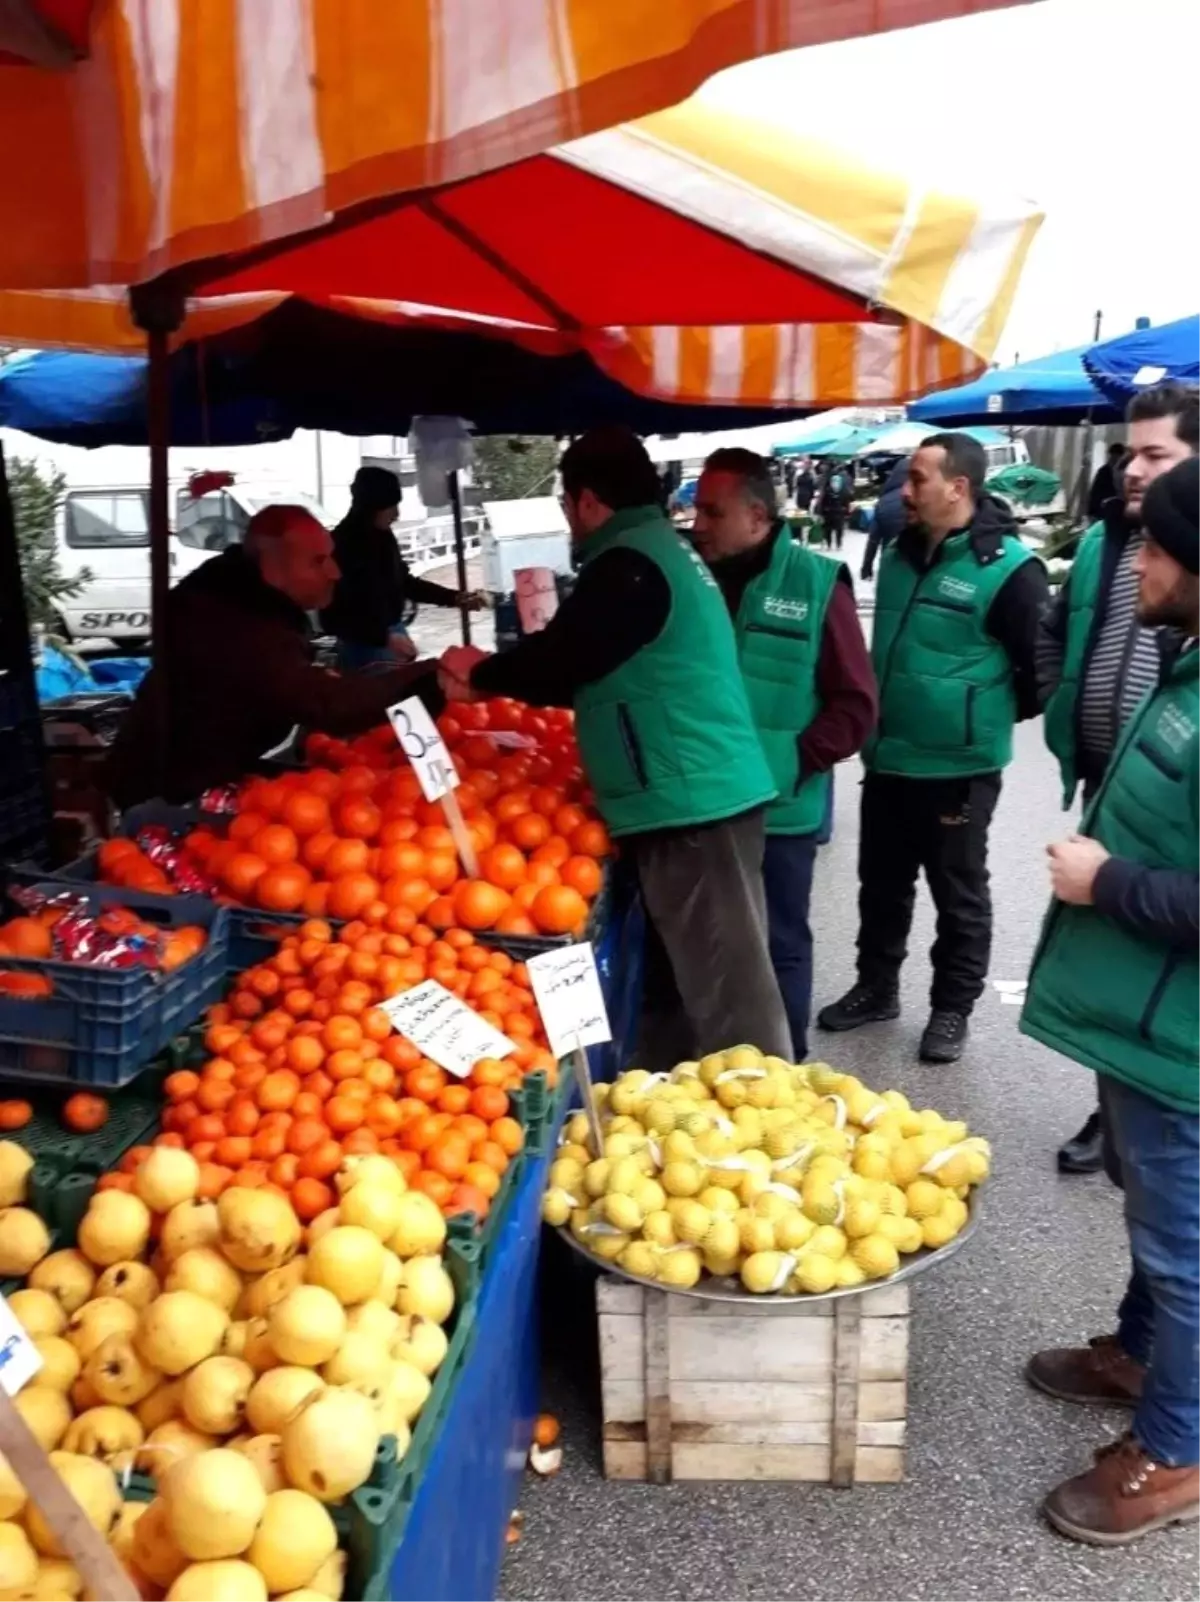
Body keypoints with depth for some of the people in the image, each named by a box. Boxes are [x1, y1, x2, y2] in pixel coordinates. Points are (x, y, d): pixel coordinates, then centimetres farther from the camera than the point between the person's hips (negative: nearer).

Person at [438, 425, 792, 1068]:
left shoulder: (629, 564, -14)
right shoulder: (660, 548, 19)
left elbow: (561, 660, -14)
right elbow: (590, 668, 23)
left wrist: (480, 672, 5)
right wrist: (498, 679, 22)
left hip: (688, 804, -11)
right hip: (701, 796, 11)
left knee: (725, 989, -4)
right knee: (681, 979, 19)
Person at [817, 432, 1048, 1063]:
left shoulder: (1008, 567, -16)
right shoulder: (900, 553, 6)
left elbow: (1038, 667, -10)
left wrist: (989, 716, 1)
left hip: (958, 767, -7)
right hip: (887, 758, 7)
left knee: (958, 895, 10)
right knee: (881, 884, 19)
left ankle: (952, 1008, 25)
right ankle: (875, 987, 36)